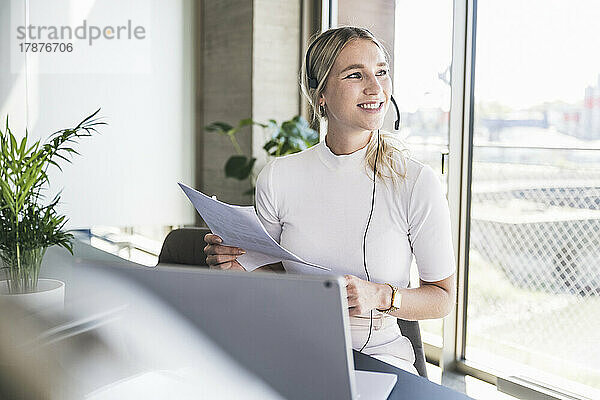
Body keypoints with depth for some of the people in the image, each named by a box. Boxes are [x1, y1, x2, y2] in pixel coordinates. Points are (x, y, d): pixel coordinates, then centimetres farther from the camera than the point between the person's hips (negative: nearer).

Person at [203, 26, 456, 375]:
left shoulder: (417, 183, -9)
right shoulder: (277, 178, -1)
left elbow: (444, 298, -1)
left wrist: (380, 296, -19)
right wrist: (241, 265, -8)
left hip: (379, 356, -1)